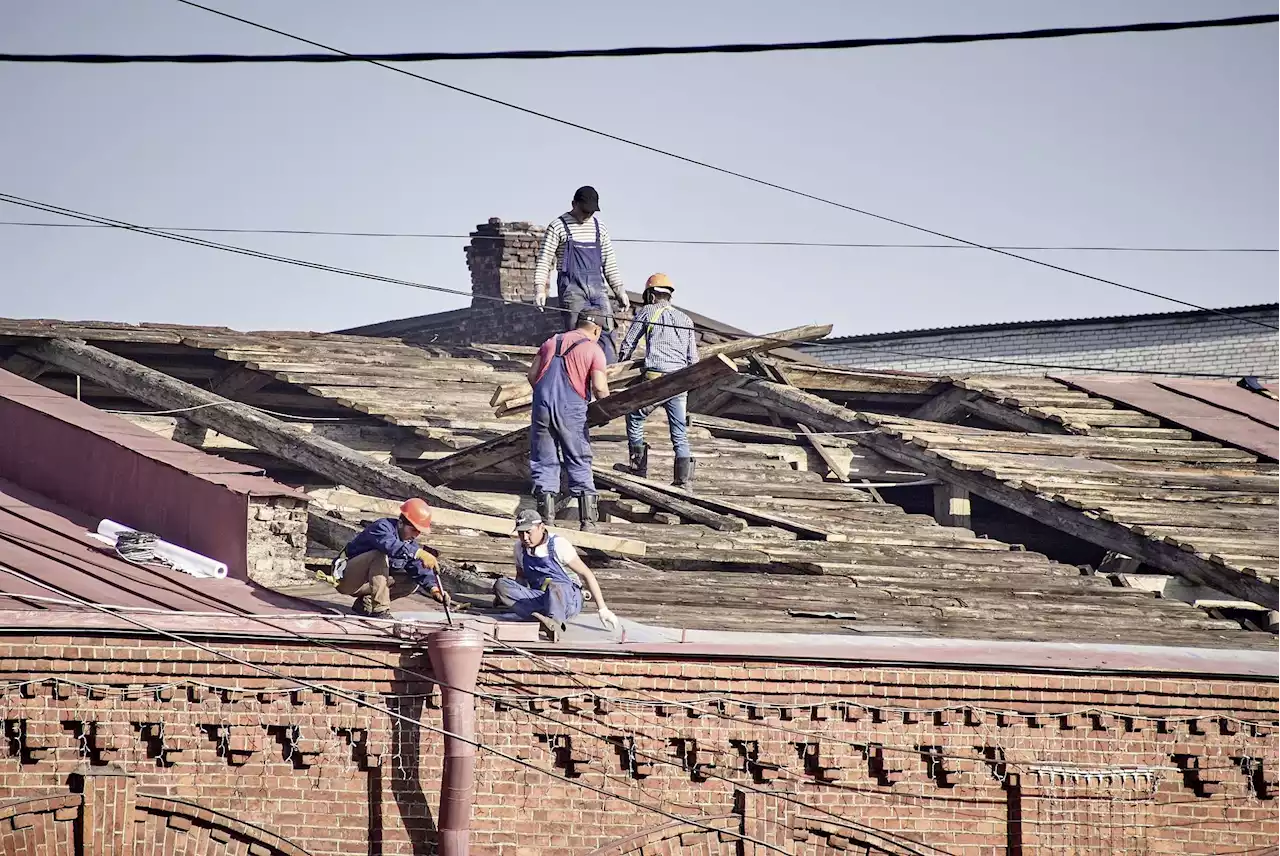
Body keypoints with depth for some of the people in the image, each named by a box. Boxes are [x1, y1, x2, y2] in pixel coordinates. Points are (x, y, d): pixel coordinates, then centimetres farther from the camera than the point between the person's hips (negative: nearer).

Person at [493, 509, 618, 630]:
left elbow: (586, 574, -11)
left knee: (554, 586, -41)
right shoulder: (520, 547, 2)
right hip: (540, 597, 5)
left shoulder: (558, 545, -13)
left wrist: (602, 609, -16)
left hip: (569, 601, -5)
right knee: (501, 584, -21)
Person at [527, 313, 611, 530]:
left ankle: (546, 517, 4)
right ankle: (588, 519, 4)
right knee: (579, 463, 7)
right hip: (571, 410, -3)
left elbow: (532, 374, 13)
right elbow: (599, 388, -8)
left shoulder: (551, 342, 16)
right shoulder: (594, 350, 2)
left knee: (544, 462, 8)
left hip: (542, 406, 3)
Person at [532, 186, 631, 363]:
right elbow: (544, 260, -2)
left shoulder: (599, 228, 16)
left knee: (607, 329, -8)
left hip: (596, 287, 4)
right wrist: (540, 289, -14)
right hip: (571, 287, -4)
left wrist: (620, 291, 14)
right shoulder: (558, 227, 1)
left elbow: (609, 264, 21)